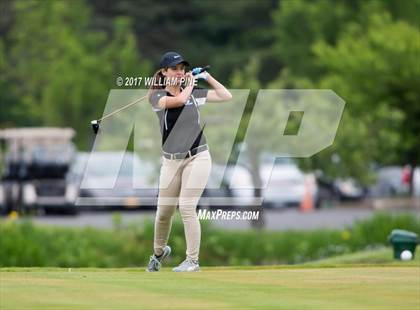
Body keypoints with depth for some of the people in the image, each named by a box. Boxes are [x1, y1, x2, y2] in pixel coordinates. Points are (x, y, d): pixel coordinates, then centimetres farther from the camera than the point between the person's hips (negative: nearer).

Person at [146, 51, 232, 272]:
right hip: (171, 161, 1)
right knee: (164, 210, 5)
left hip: (197, 157, -1)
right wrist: (190, 84, -2)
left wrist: (207, 77, 6)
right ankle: (159, 252, 32)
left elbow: (226, 96, 6)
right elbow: (179, 99, -19)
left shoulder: (194, 93, 6)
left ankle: (192, 261, -4)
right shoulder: (156, 96, -1)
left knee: (187, 207, -11)